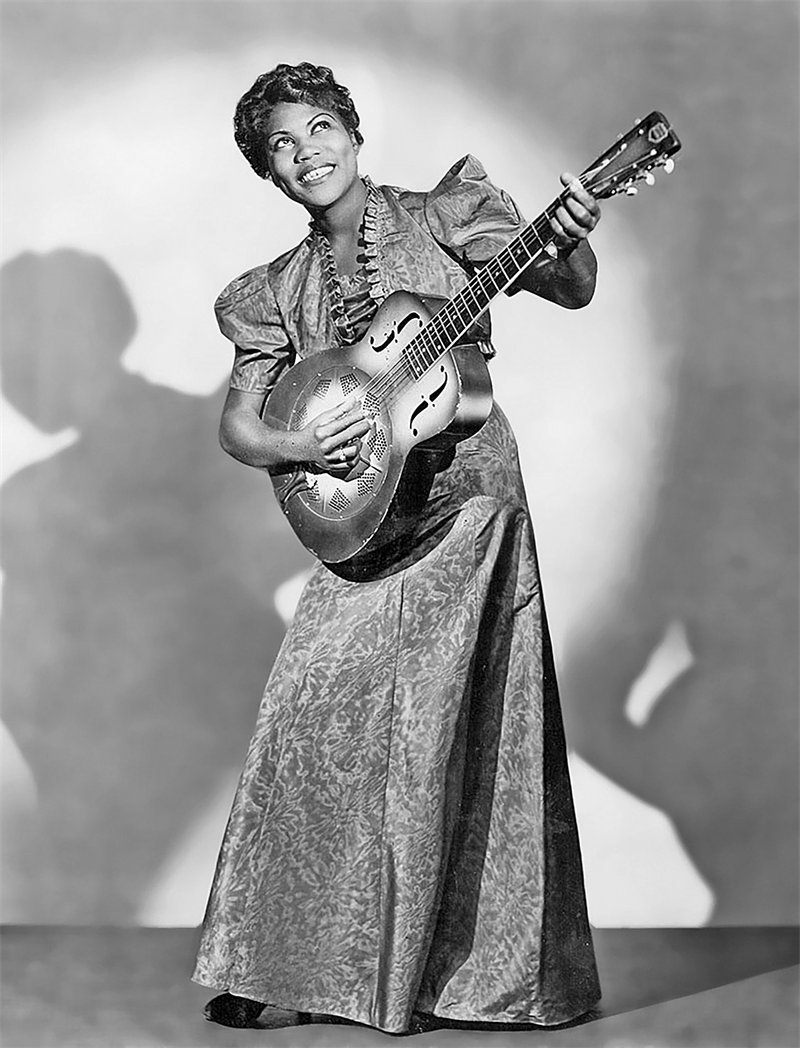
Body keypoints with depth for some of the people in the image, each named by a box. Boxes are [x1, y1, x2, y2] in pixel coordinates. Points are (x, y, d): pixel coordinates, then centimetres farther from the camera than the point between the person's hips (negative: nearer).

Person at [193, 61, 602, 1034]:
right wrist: (299, 446, -11)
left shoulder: (443, 217, 2)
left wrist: (569, 243, -31)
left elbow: (568, 291, -8)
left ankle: (473, 967, 9)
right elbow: (237, 421, 10)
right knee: (309, 722, -3)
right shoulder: (281, 289, 11)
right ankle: (269, 960, 9)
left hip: (466, 504, -3)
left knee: (439, 736, -4)